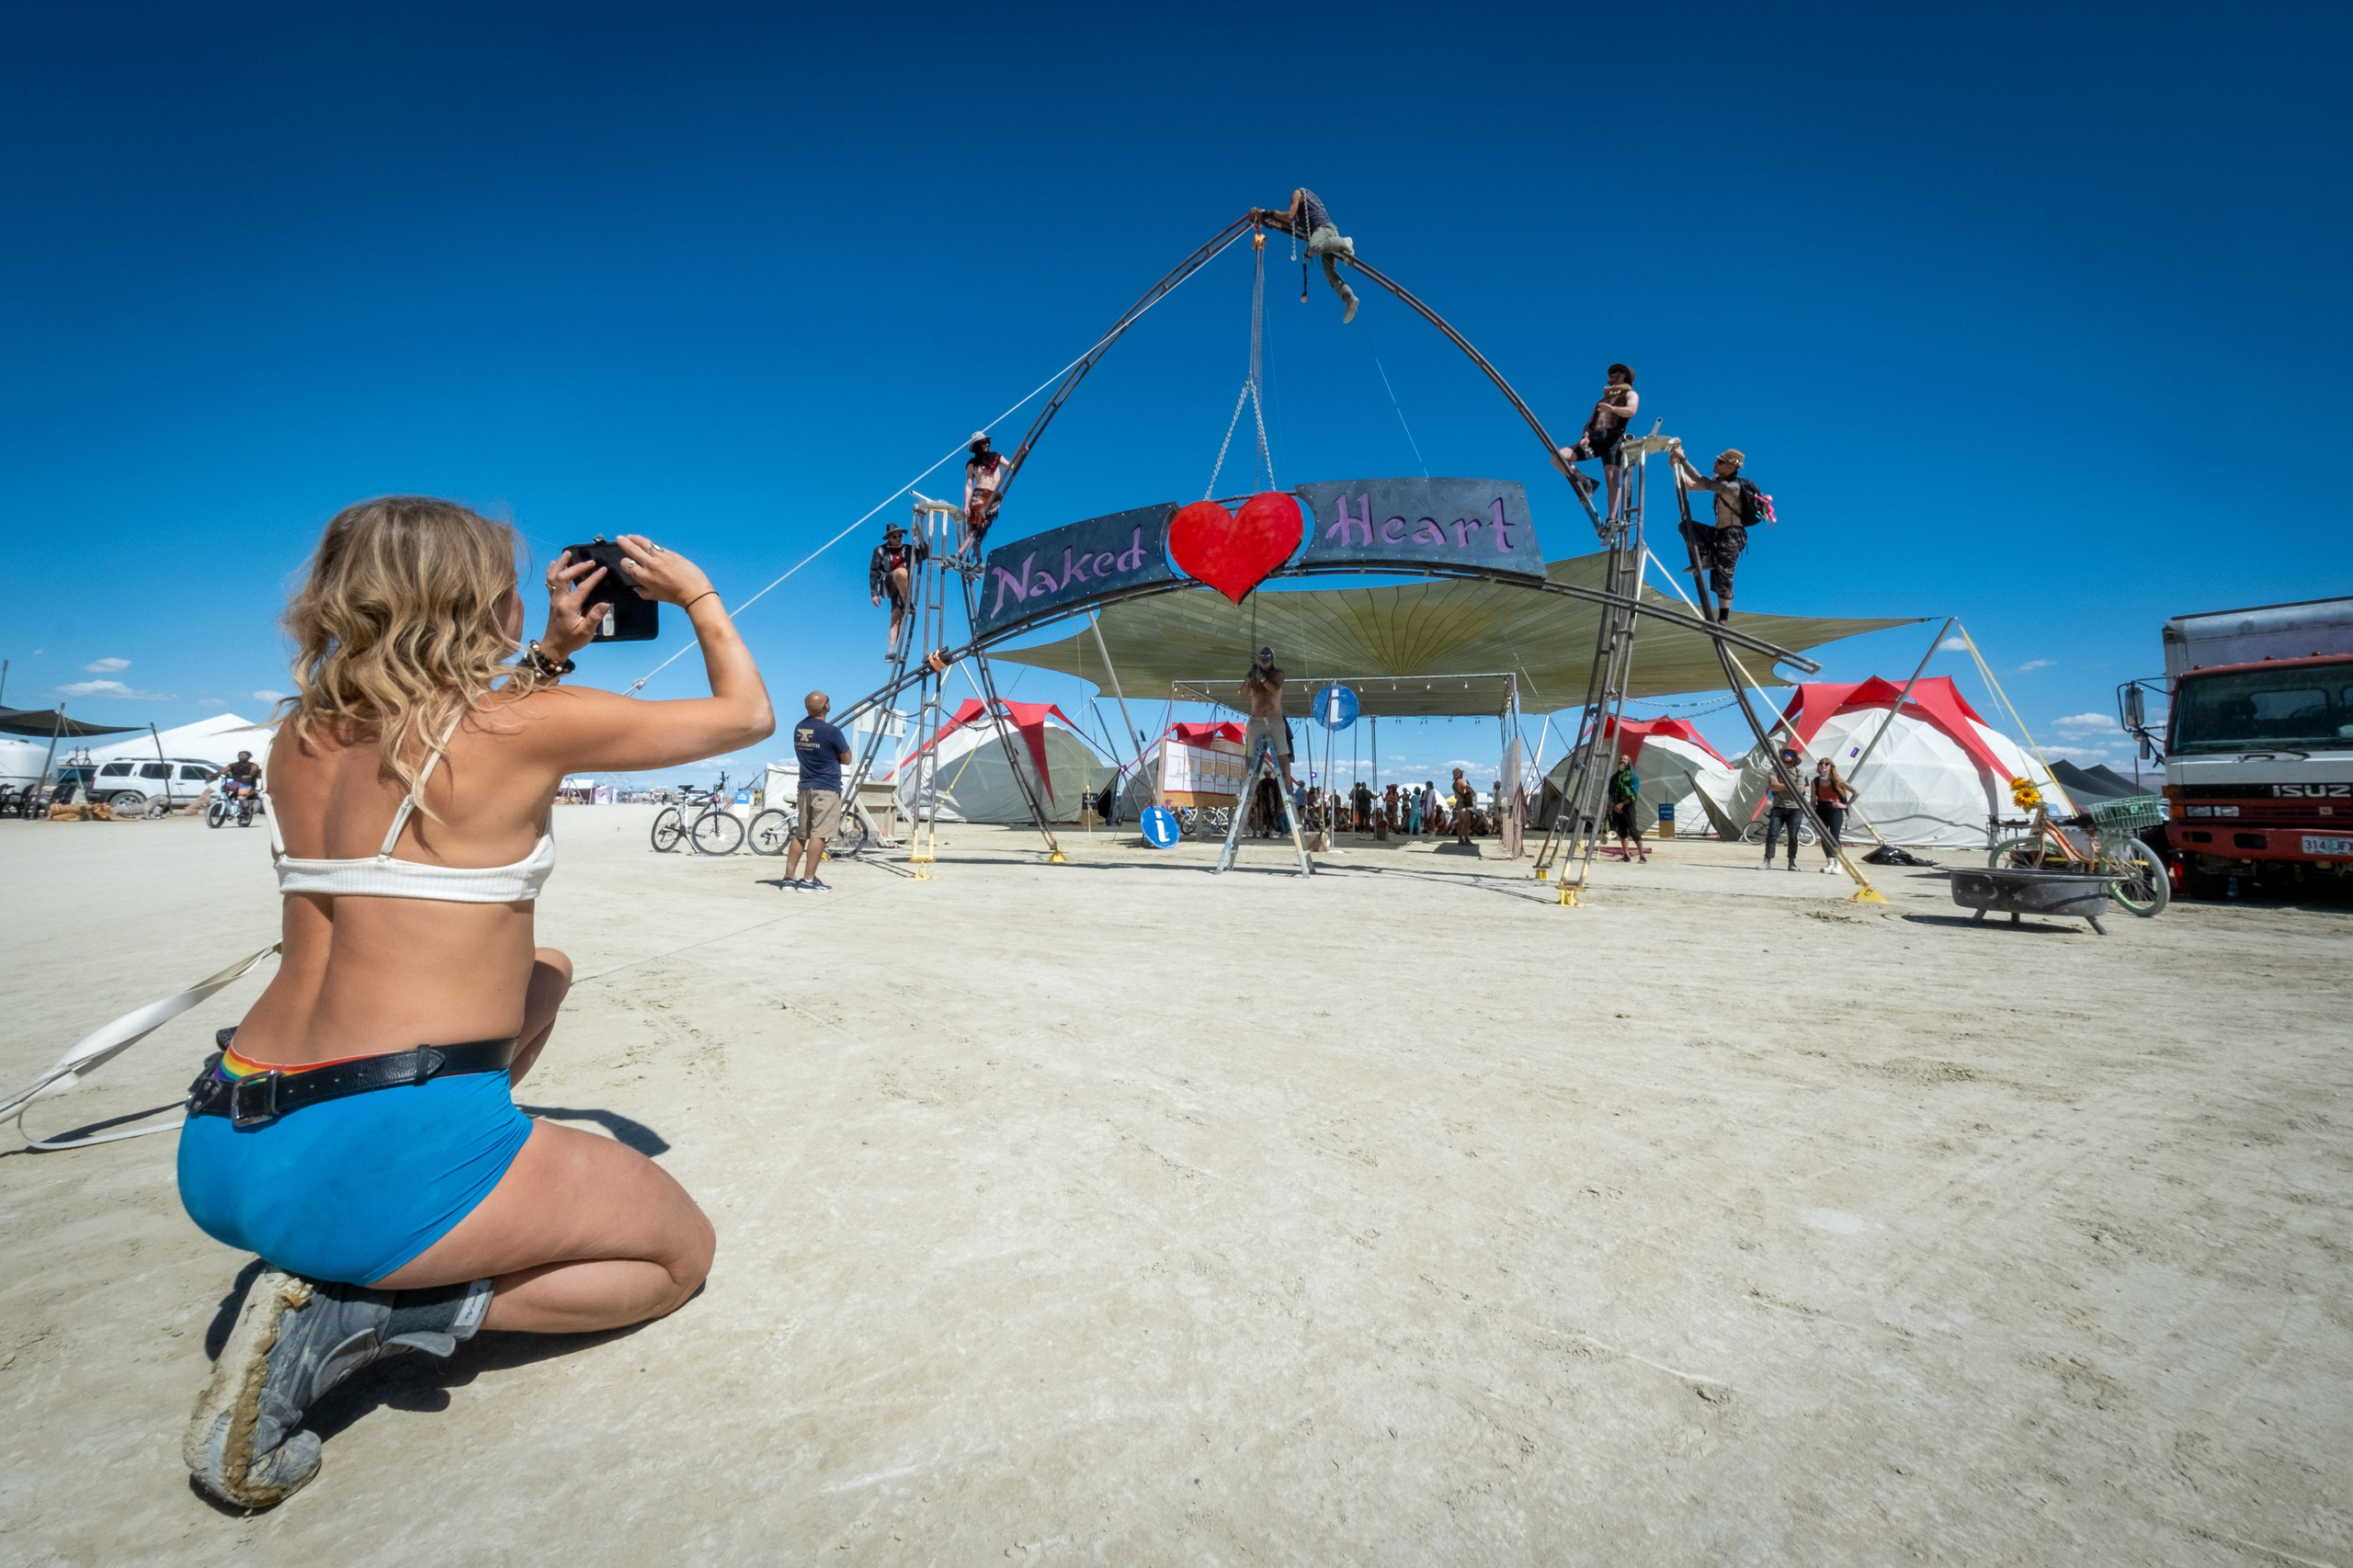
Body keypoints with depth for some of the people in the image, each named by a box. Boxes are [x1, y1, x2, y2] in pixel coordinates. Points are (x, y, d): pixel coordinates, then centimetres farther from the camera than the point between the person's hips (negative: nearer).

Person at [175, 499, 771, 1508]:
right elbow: (747, 714, 2)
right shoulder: (533, 723, -11)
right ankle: (356, 1316, -5)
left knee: (542, 971, 31)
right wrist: (698, 595, 15)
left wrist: (553, 651, 27)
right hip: (383, 1165, -8)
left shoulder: (302, 735, 9)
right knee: (681, 1253, 13)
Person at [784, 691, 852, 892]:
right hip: (827, 789, -7)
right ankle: (808, 880, -8)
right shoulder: (831, 732, -13)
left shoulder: (798, 729, 8)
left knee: (800, 834, 11)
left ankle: (789, 878, 12)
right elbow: (846, 759, -3)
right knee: (818, 835, -7)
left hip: (805, 787, 7)